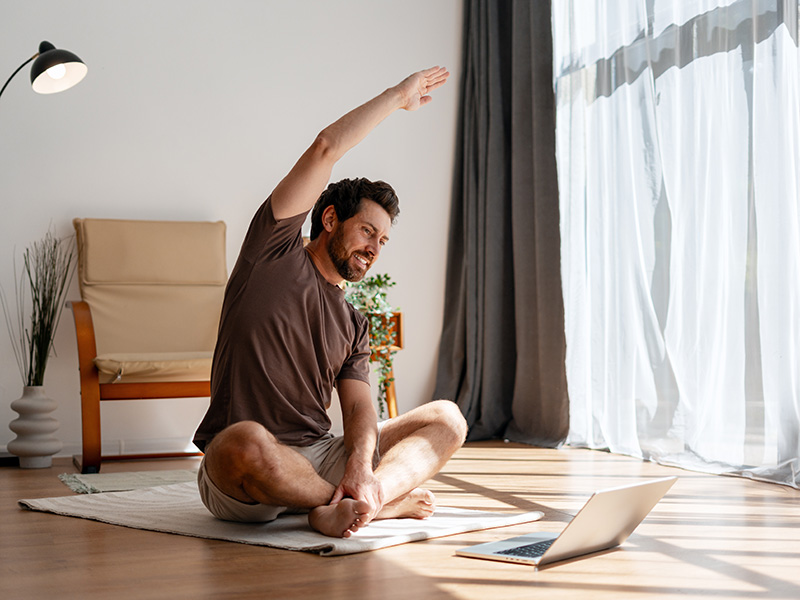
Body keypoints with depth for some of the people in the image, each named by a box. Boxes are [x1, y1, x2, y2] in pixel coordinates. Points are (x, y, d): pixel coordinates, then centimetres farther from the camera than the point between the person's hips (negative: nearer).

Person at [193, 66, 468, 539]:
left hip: (320, 460, 6)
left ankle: (350, 506, -29)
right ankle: (385, 500, -16)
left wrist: (360, 466, -21)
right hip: (243, 481, -5)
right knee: (248, 442, -40)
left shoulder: (354, 325, 19)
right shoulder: (274, 252, 5)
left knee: (447, 419, -5)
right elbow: (327, 148, -4)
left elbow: (360, 408, 1)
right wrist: (397, 96, 7)